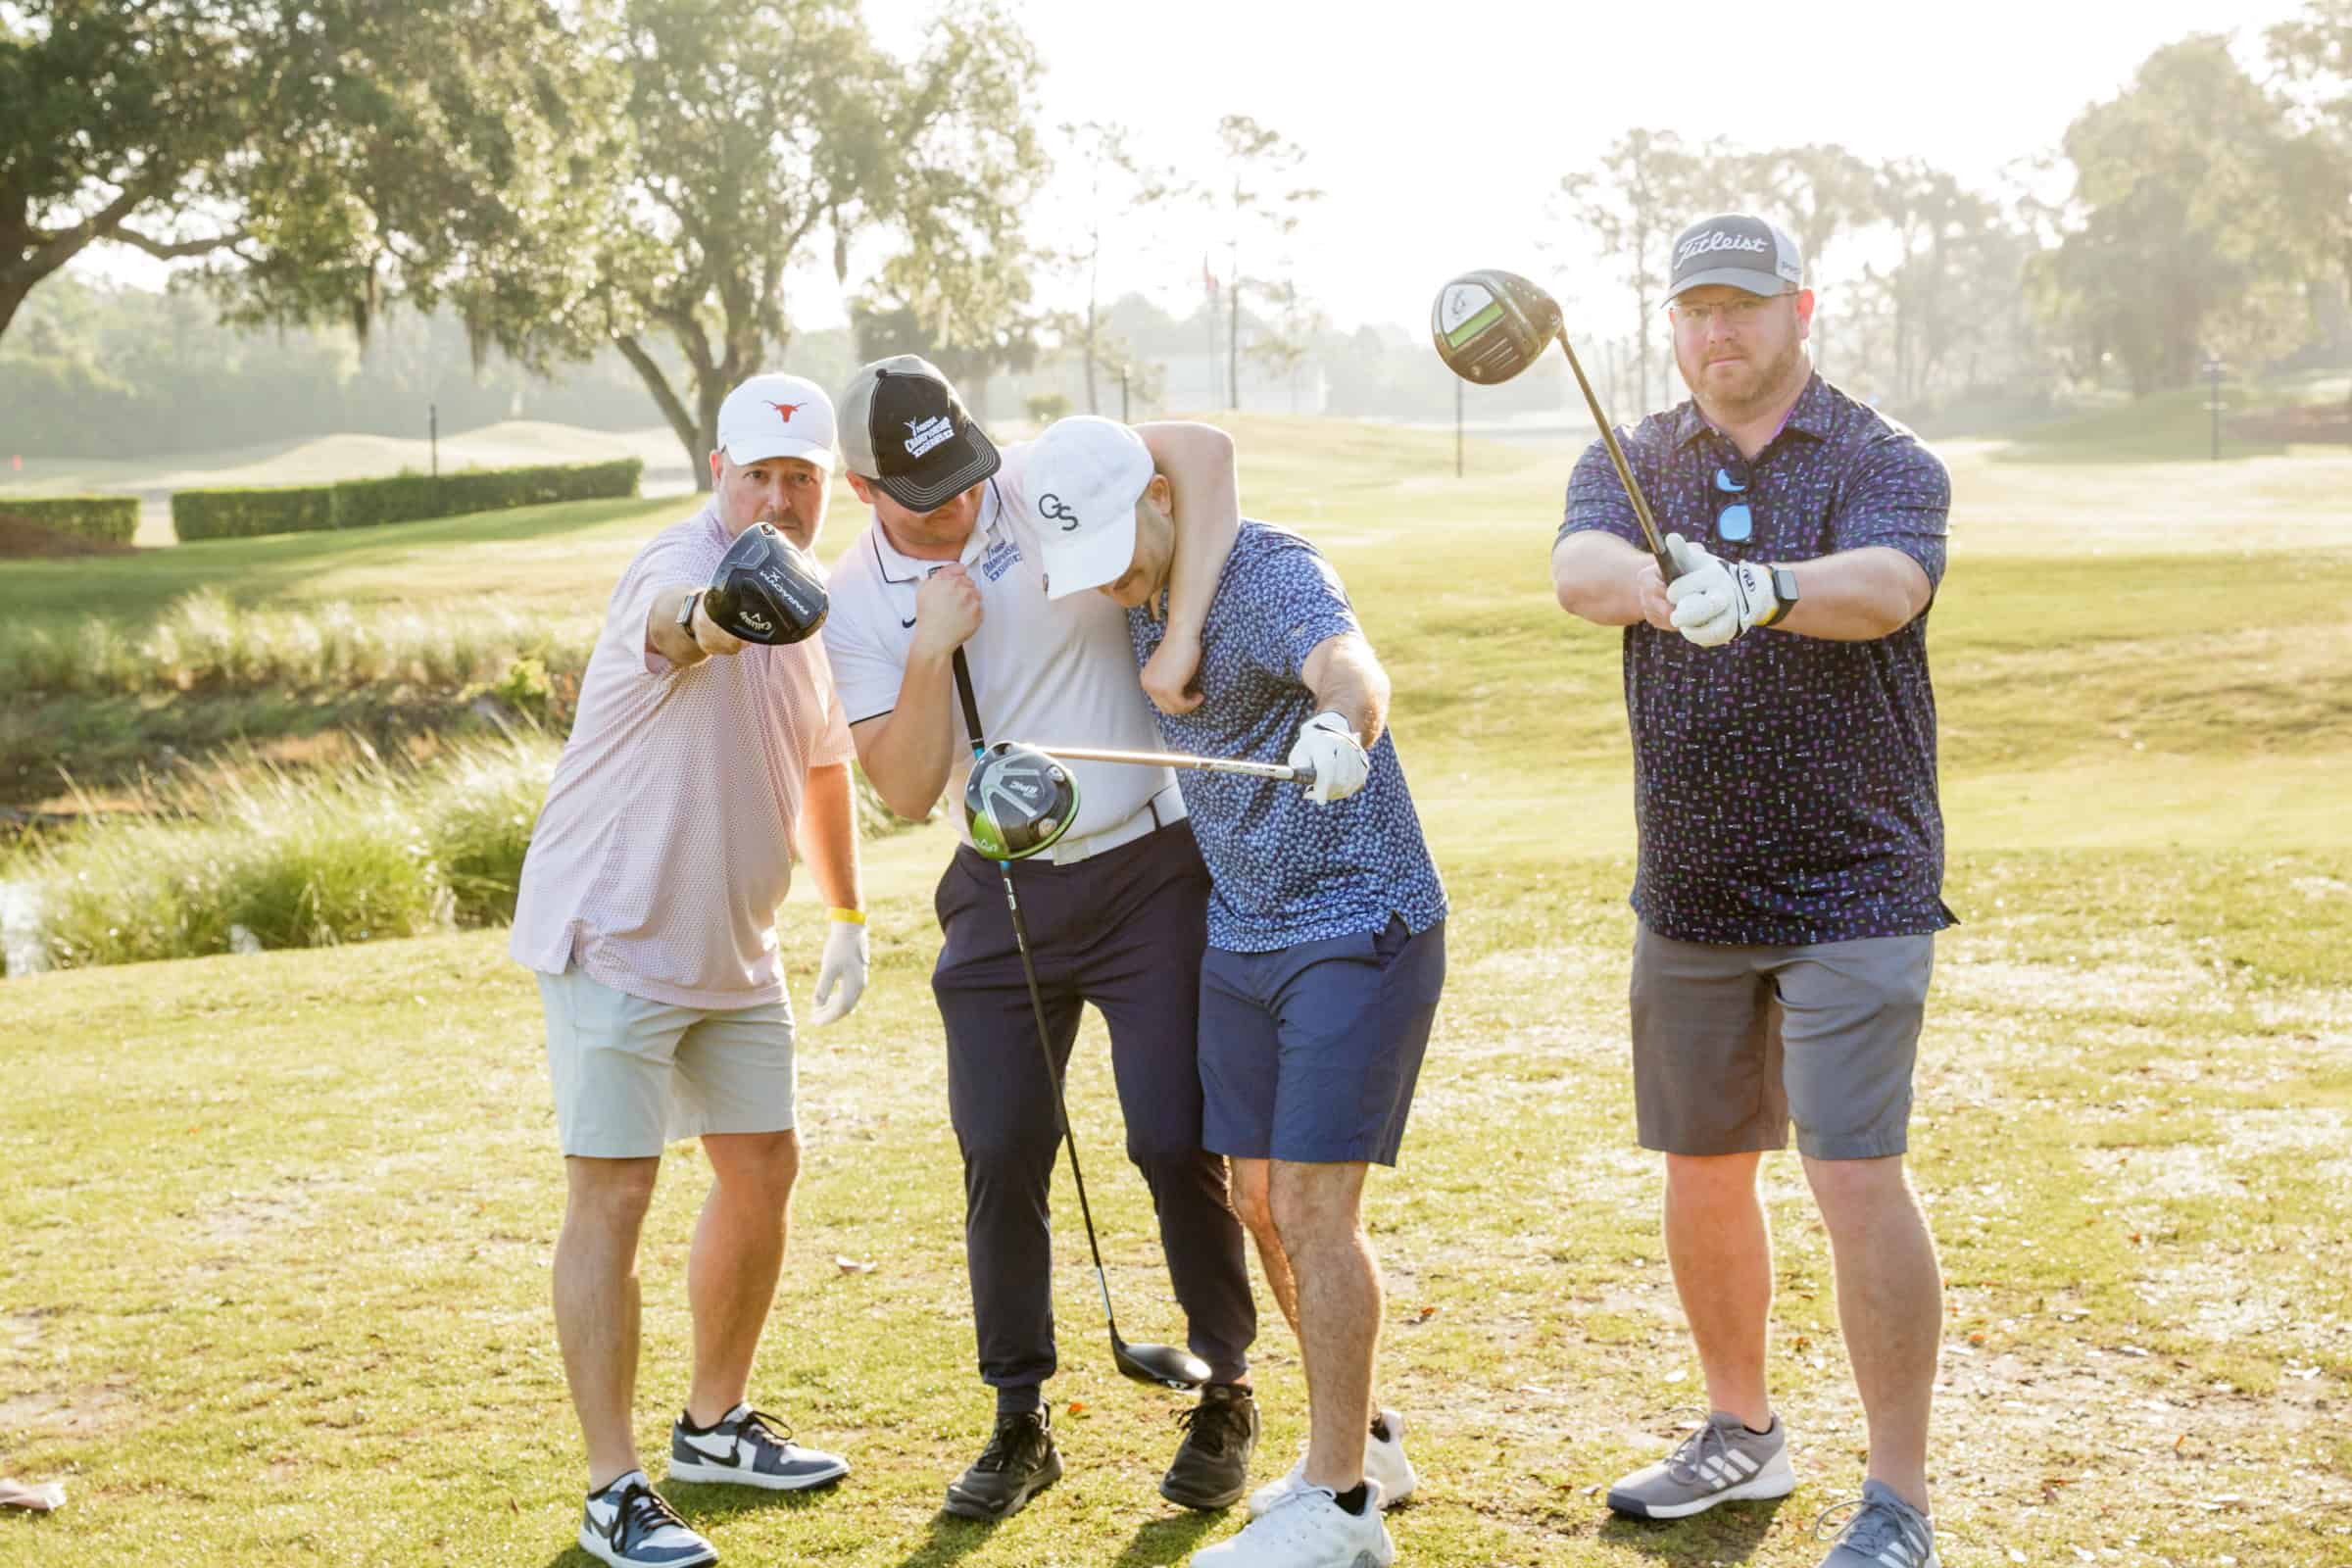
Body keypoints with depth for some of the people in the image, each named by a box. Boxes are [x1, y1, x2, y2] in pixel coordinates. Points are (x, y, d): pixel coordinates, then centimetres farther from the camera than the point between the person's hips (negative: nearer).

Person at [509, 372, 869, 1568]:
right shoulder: (677, 564, -20)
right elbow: (678, 619, -48)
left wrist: (845, 912, 24)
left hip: (733, 948, 9)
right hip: (612, 937, -8)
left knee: (763, 1171, 15)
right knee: (613, 1196, -9)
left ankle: (715, 1423, 33)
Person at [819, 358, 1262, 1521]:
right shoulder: (857, 604, -2)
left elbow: (1202, 451, -26)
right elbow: (906, 790, -7)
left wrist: (1180, 638, -32)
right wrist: (932, 650, -21)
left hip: (1152, 869, -3)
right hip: (1004, 895, 3)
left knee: (1174, 1143, -4)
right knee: (1000, 1158, 3)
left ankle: (1226, 1399, 15)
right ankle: (1020, 1424, 18)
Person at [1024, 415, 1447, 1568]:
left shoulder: (1267, 569, -21)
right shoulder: (1138, 606, 5)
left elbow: (1350, 666, -44)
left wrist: (1340, 728, -64)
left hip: (1359, 925, -8)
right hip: (1239, 937, 8)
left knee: (1311, 1203, -11)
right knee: (1262, 1201, 12)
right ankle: (1363, 1440, 29)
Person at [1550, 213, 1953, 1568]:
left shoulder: (1886, 463, -5)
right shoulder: (1633, 466, 7)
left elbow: (1884, 587, -27)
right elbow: (1580, 565, -16)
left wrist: (1763, 589, -49)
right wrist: (1659, 583, -40)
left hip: (1856, 887, -5)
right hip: (1689, 897, 5)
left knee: (1857, 1176, -12)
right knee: (1701, 1172, 14)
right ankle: (1744, 1433, 34)